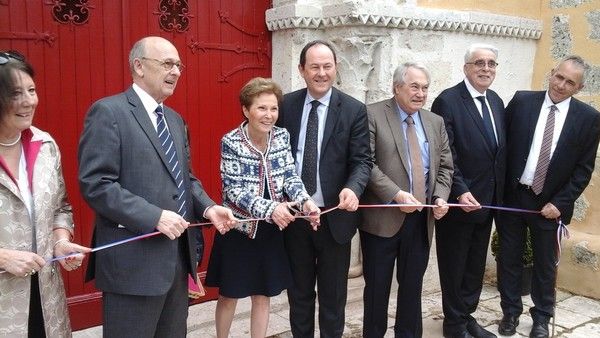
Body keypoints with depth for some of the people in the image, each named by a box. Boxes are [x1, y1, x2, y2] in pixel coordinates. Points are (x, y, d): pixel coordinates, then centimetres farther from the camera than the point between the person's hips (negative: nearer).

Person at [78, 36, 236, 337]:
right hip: (135, 260, -8)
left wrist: (207, 207, -1)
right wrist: (154, 217, -23)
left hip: (178, 254, 8)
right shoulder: (109, 112, -11)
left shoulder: (175, 119, 15)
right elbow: (95, 184, -18)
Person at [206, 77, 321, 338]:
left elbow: (289, 175, -3)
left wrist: (305, 200, -24)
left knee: (263, 295, 15)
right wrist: (270, 208, -31)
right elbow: (233, 190, -18)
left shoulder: (282, 136, -3)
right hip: (238, 228, -3)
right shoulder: (231, 142, -15)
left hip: (271, 230, 3)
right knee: (229, 295, 13)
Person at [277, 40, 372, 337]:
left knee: (333, 296, 15)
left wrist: (352, 188, -29)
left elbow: (361, 160, -8)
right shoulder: (286, 105, 1)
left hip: (334, 217, -2)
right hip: (293, 215, 2)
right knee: (299, 294, 19)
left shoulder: (354, 110, -5)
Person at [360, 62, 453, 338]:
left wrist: (440, 197, -5)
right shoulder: (372, 115, -6)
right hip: (383, 217, -4)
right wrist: (396, 195, -21)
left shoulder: (436, 122, 12)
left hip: (422, 218, 5)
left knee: (413, 285, 15)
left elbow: (444, 167, 13)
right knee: (377, 286, 8)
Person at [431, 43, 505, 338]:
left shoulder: (496, 101, 9)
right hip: (458, 201, -7)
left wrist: (499, 193, 7)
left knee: (476, 266, 18)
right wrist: (460, 192, -24)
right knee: (454, 267, 10)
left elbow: (500, 150, 12)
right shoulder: (447, 101, -14)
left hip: (487, 202, 7)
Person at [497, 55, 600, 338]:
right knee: (509, 258, 12)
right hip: (511, 196, 1)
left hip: (549, 203, 0)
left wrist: (560, 202, -9)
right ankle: (510, 312, 31)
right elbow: (502, 144, -1)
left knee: (545, 264, 13)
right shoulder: (521, 101, -4)